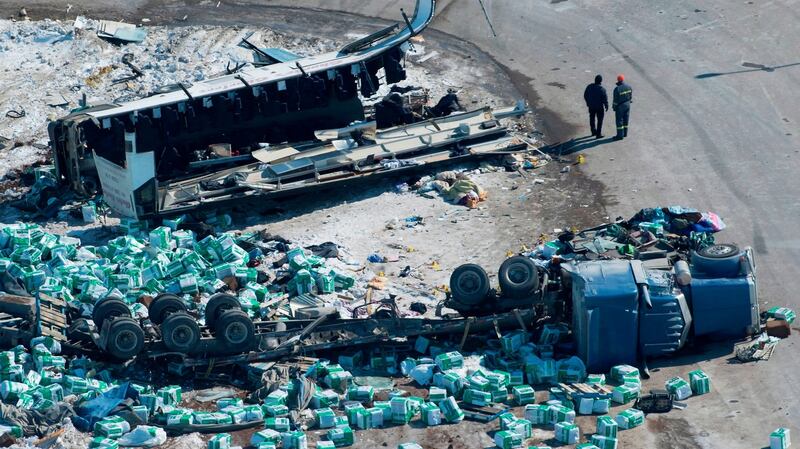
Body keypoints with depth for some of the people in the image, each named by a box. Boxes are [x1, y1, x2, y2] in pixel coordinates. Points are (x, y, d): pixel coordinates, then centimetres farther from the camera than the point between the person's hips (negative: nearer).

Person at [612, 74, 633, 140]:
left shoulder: (617, 89, -20)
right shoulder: (629, 87, -3)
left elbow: (615, 100, -15)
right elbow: (631, 96, 7)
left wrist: (614, 107, -4)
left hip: (620, 106, -6)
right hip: (627, 105, 6)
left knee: (619, 120, 1)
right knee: (626, 120, 15)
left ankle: (620, 135, 4)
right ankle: (625, 133, 25)